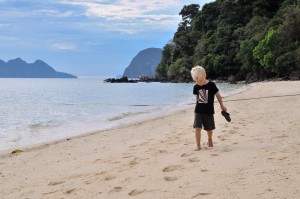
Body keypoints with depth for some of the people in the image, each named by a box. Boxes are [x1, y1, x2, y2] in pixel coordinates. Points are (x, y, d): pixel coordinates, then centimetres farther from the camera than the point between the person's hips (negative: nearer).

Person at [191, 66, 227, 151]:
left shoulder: (211, 85, -11)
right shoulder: (196, 87, -1)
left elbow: (218, 95, -1)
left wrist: (222, 106, 6)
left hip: (209, 111, -2)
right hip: (198, 111, 2)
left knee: (209, 128, 12)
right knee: (197, 127, -10)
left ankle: (210, 140, 40)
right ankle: (198, 145, -3)